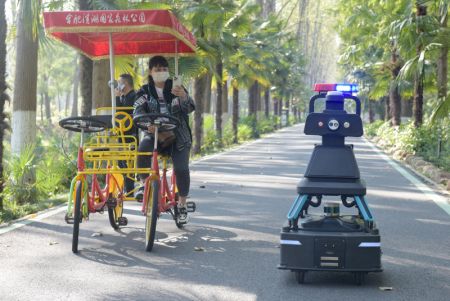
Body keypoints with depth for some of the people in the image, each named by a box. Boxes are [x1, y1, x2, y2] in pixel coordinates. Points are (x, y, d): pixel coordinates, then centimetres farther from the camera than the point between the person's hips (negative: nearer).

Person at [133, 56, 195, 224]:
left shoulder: (175, 88, 2)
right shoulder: (145, 91, 5)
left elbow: (190, 108, -11)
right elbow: (138, 111, -9)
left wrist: (183, 96, -34)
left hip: (178, 136, 0)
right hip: (155, 133, 1)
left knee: (181, 168, -19)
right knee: (143, 147, -33)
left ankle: (182, 206, 2)